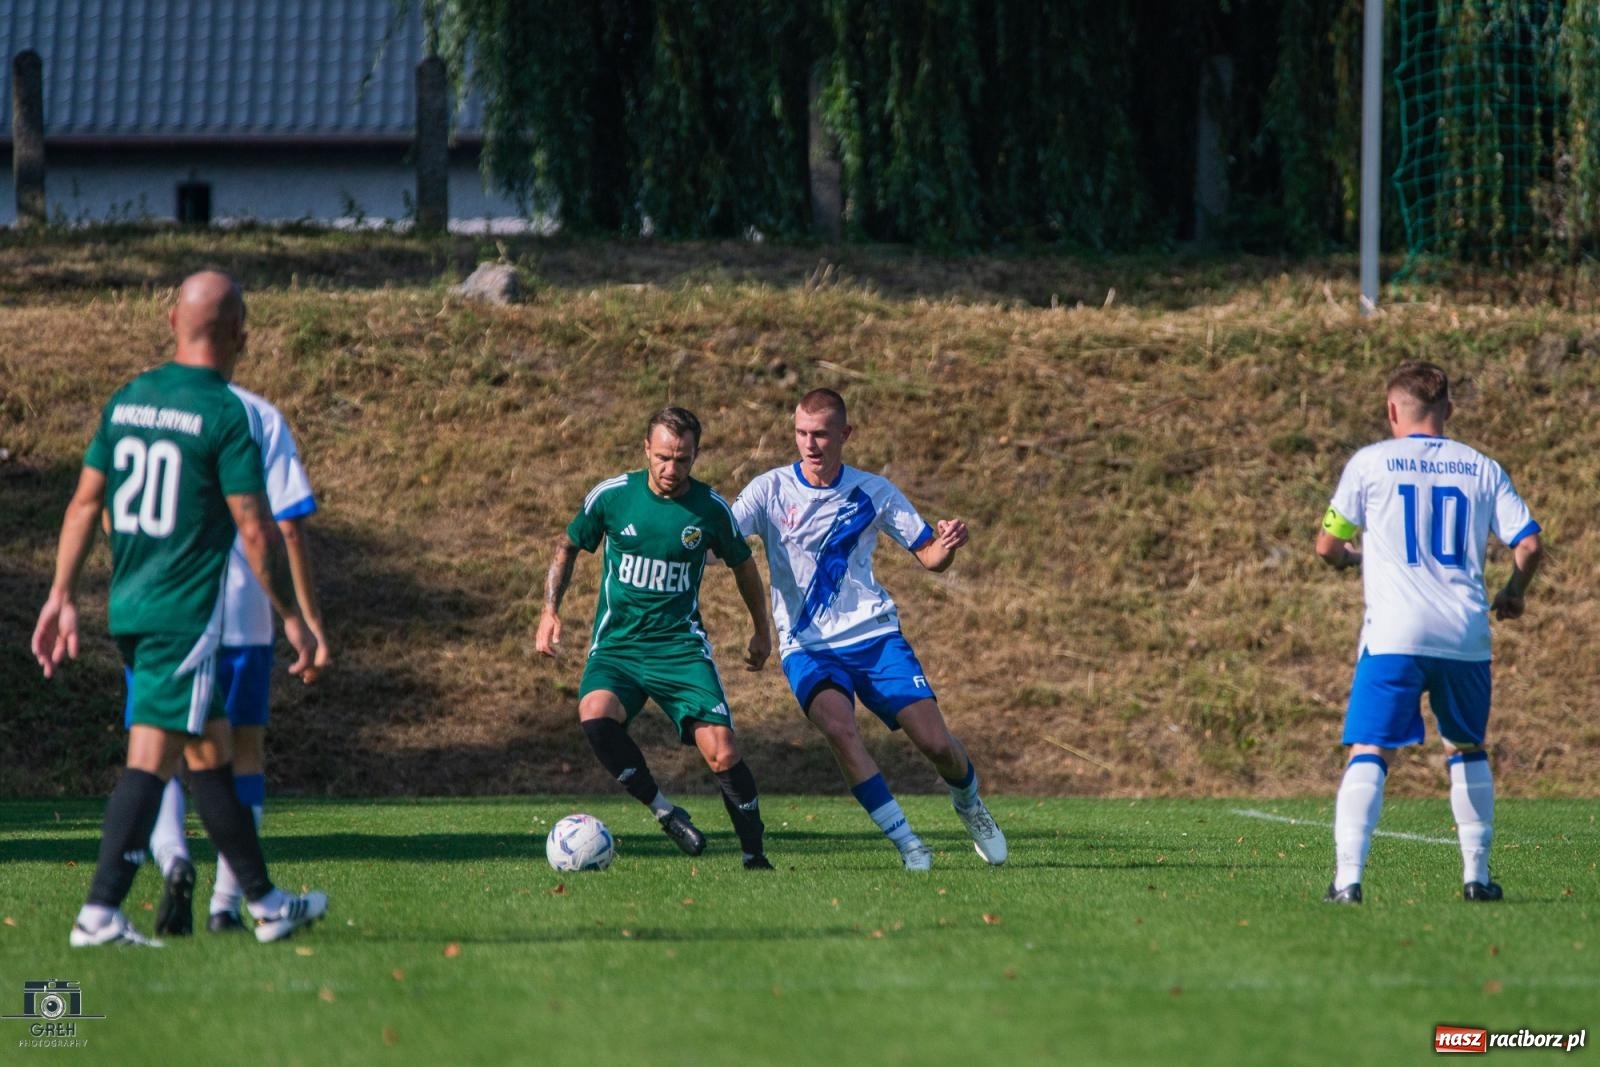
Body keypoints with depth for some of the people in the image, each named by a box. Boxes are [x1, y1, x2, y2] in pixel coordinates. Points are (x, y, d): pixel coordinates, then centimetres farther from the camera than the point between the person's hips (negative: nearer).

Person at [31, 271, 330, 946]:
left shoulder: (126, 401, 9)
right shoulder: (226, 414, -11)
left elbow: (84, 503, 12)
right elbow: (254, 529, -11)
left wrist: (62, 597, 16)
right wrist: (291, 616, -3)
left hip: (129, 610, 7)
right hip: (186, 613, -7)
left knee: (211, 752, 12)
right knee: (151, 760, -4)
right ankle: (100, 912, -4)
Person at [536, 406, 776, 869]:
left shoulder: (711, 509, -2)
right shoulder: (611, 496, -4)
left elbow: (743, 566, 17)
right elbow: (567, 547, 13)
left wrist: (762, 630, 26)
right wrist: (550, 611, 3)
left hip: (681, 645, 0)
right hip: (616, 645, 0)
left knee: (722, 753, -15)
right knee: (595, 714, -32)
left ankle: (754, 854, 3)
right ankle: (664, 811, -15)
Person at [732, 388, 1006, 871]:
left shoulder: (873, 492, 3)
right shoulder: (772, 489, -2)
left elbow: (929, 556, 8)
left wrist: (947, 545, -16)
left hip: (874, 635, 2)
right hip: (807, 645, -2)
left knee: (935, 741, -7)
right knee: (838, 726, -30)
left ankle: (969, 805, 28)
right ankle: (907, 843, -20)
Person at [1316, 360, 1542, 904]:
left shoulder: (1371, 462, 3)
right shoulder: (1482, 468, 10)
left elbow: (1327, 546, 6)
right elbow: (1530, 544, 5)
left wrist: (1353, 558, 29)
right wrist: (1513, 594, 24)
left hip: (1394, 634, -3)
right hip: (1466, 635, 3)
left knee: (1369, 753, -4)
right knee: (1467, 750, 21)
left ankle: (1347, 876, -18)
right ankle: (1477, 874, 20)